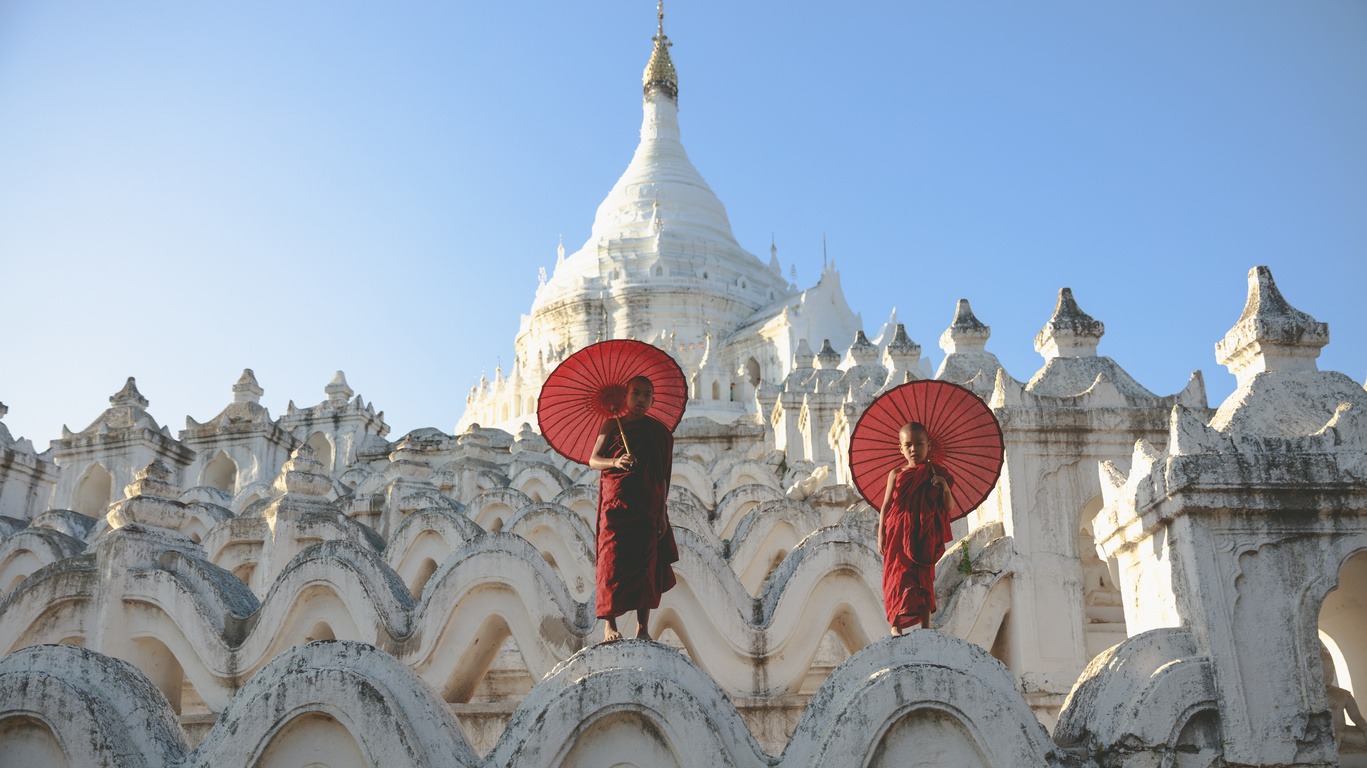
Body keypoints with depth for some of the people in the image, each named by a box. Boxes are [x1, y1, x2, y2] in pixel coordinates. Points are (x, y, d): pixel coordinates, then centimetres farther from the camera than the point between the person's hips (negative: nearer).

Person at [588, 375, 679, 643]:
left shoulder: (659, 432, 11)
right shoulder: (612, 425, 4)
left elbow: (663, 475, 10)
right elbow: (593, 460, -2)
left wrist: (662, 511, 4)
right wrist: (615, 463, -22)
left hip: (648, 505, 2)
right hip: (616, 501, -2)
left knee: (647, 562, 0)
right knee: (613, 559, -7)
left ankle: (643, 627, 6)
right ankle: (610, 624, -1)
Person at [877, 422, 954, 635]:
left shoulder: (937, 474, 1)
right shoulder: (896, 474, 1)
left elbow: (949, 507, 0)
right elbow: (886, 506, 3)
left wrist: (945, 488, -19)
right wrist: (881, 535, -2)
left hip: (925, 538, 1)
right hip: (898, 536, 0)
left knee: (924, 580, 7)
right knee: (897, 577, -1)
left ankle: (926, 627, 15)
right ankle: (895, 627, 4)